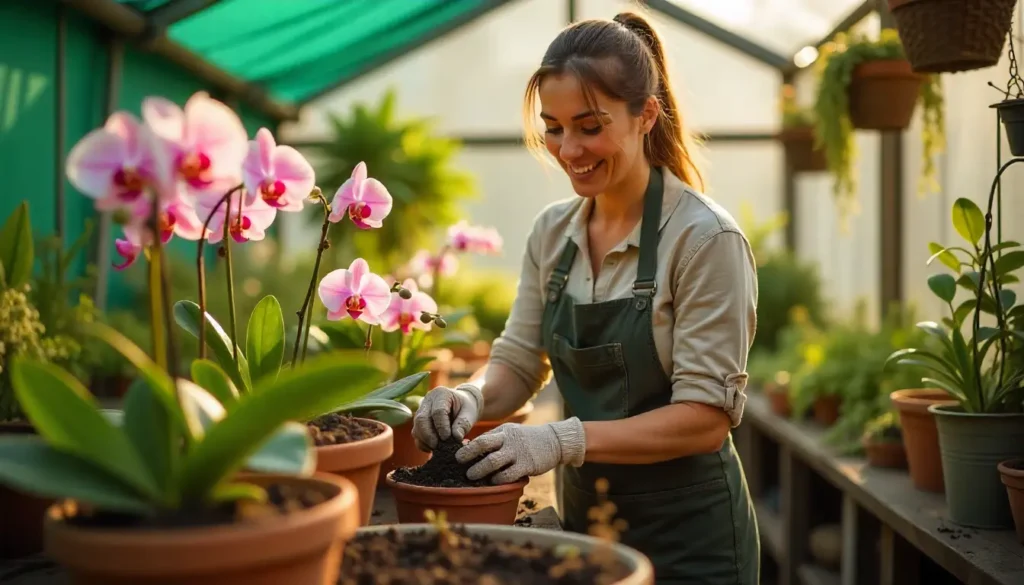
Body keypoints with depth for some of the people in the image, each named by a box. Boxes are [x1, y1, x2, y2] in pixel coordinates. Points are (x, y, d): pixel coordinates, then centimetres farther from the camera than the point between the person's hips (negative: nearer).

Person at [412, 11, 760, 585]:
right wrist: (472, 397, -17)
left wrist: (566, 440, -30)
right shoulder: (552, 232, 1)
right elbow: (519, 364, 5)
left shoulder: (704, 237, -17)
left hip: (688, 536, -5)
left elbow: (706, 414, -19)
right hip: (585, 517, 5)